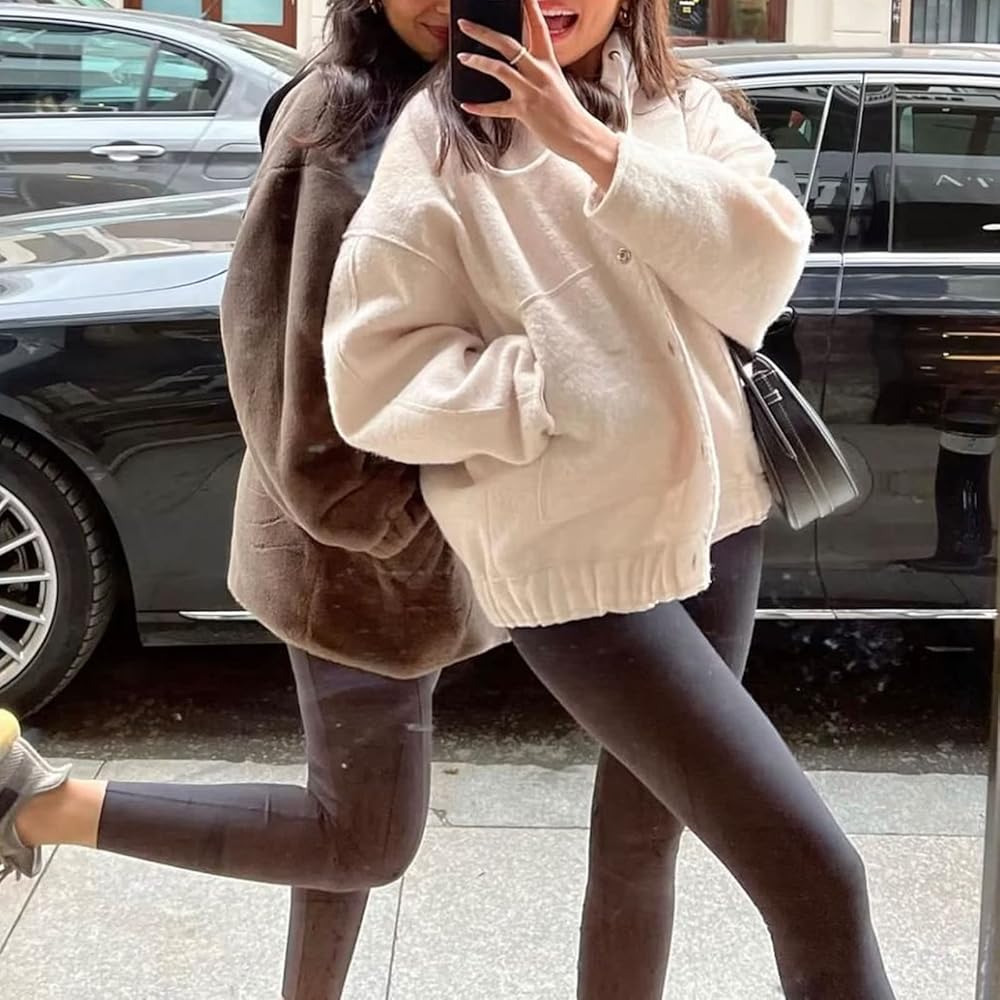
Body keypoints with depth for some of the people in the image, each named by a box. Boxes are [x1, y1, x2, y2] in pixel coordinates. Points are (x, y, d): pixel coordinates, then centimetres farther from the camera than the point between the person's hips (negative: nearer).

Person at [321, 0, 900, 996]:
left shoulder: (681, 107, 6)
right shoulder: (441, 142, -9)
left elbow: (764, 263, -11)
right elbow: (374, 379, -12)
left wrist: (595, 147, -19)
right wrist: (564, 384, -19)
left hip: (712, 512, 6)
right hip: (578, 553, -6)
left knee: (643, 837, 21)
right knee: (817, 876, -10)